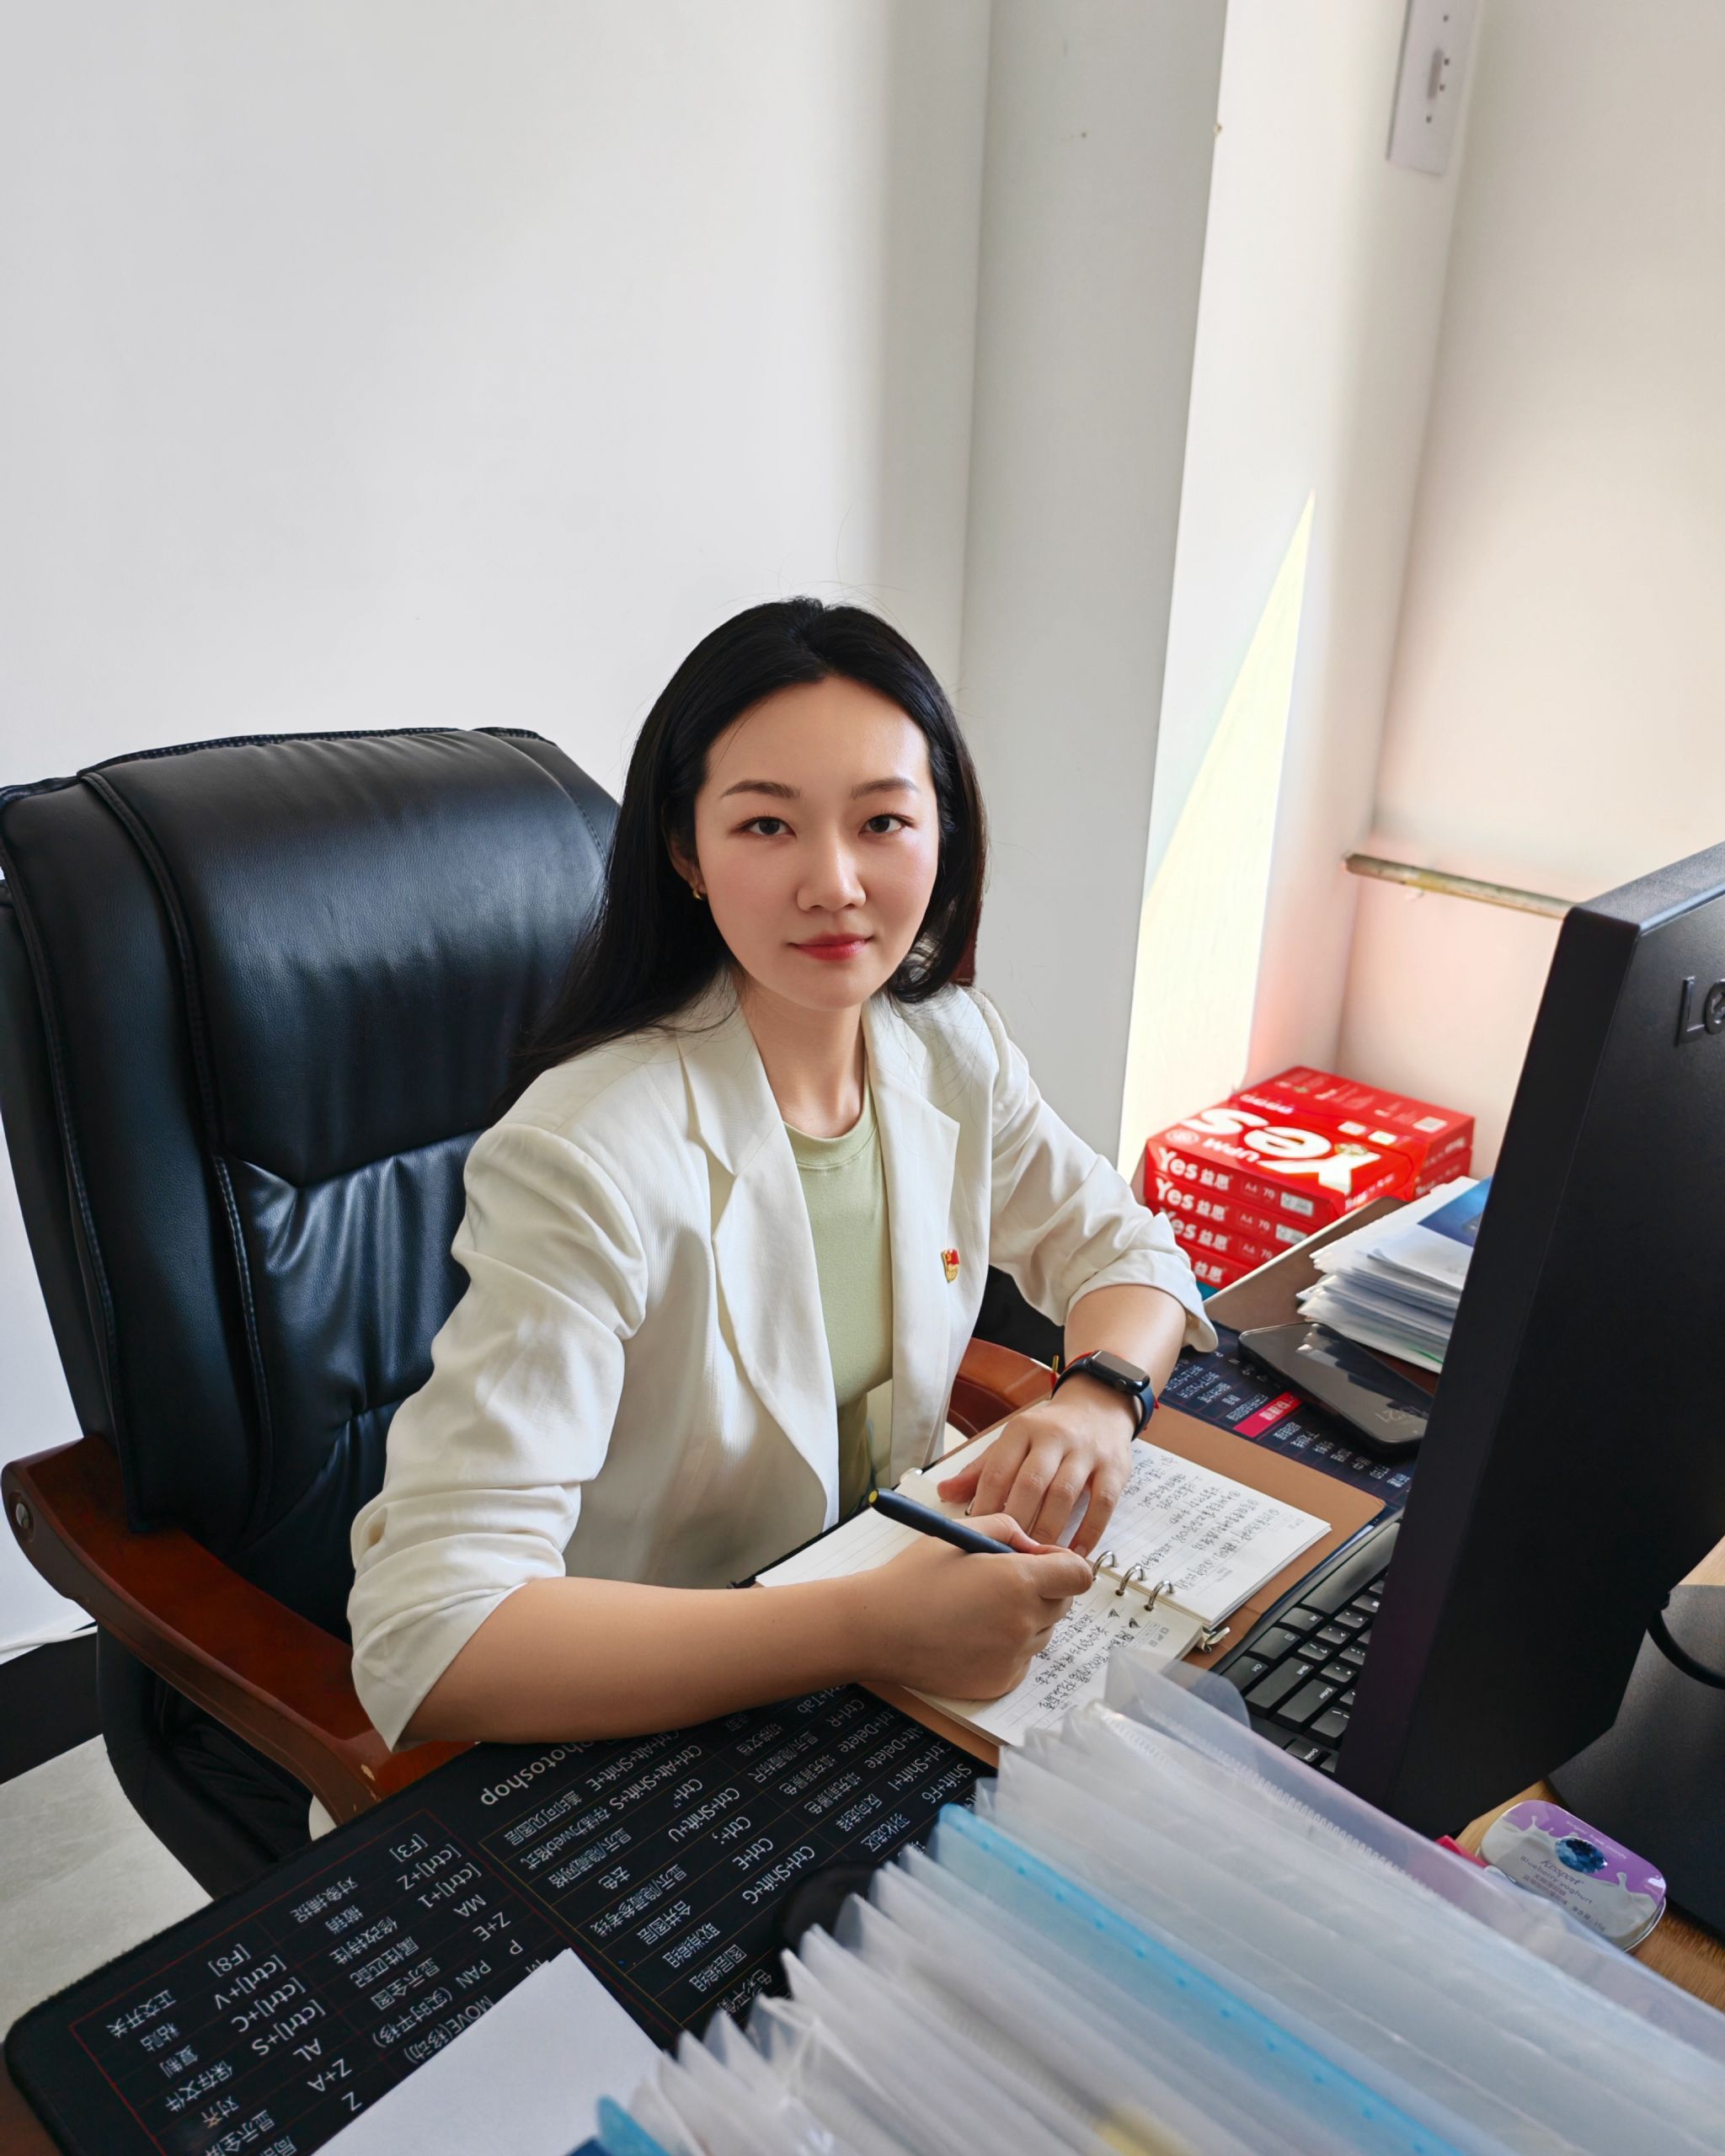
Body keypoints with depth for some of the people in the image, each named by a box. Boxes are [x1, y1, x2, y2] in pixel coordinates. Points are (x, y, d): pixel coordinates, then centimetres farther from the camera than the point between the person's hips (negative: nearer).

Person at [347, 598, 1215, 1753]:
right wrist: (872, 1627, -37)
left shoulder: (952, 1049, -4)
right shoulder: (585, 1160, -26)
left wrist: (1098, 1397, -15)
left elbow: (1123, 1247, 8)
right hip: (640, 1732, -5)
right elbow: (426, 1640, -31)